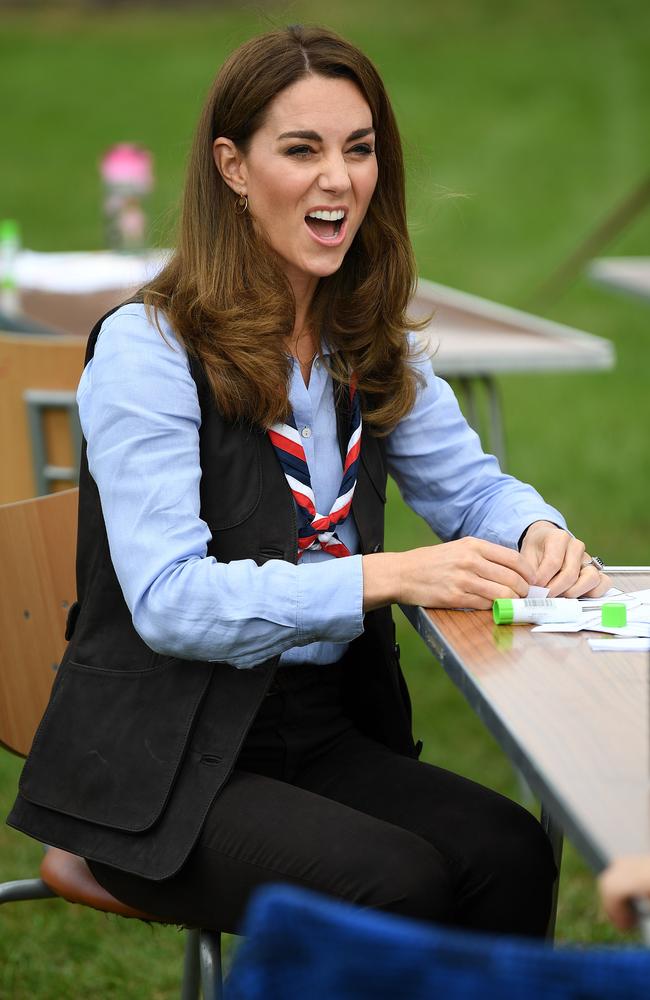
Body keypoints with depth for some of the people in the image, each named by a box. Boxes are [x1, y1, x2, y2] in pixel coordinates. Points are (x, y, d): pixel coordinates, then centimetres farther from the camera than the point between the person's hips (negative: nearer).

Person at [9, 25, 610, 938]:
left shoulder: (372, 347, 10)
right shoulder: (147, 349, -13)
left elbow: (469, 484, 15)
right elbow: (167, 599, -21)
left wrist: (540, 536, -11)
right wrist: (387, 576, -31)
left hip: (325, 732, 6)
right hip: (162, 764, -6)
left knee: (511, 855, -20)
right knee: (403, 884, -27)